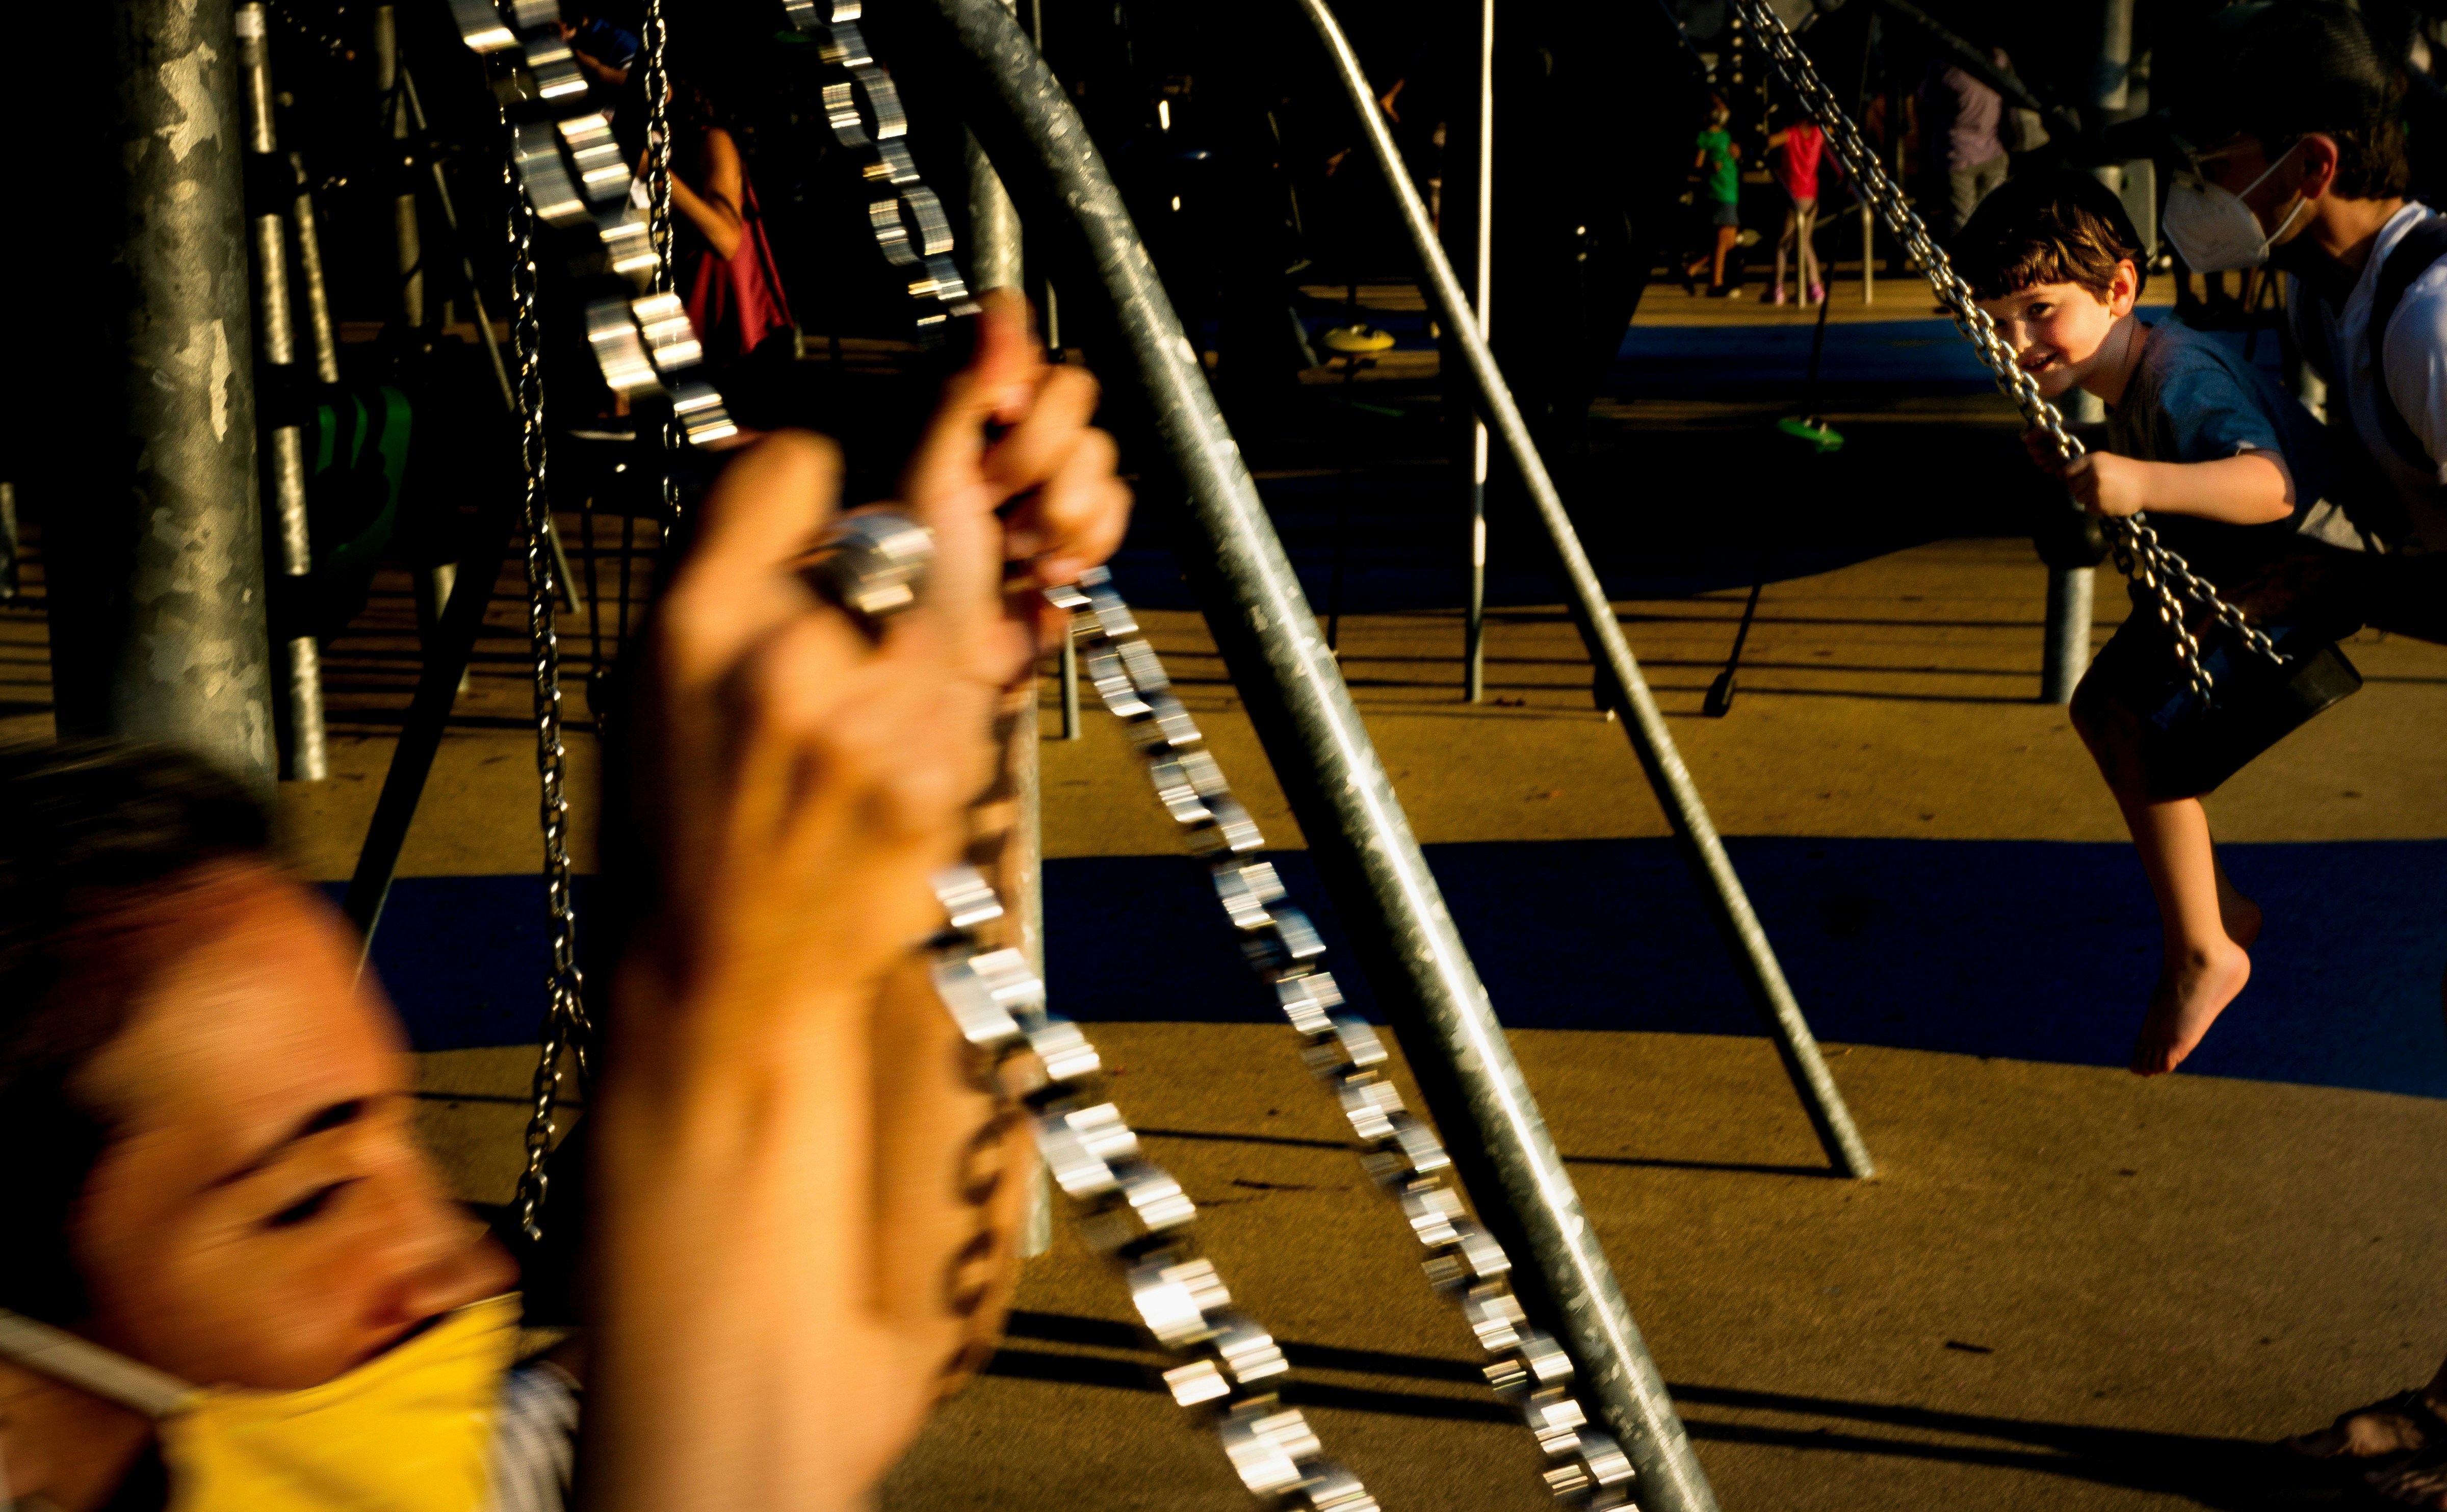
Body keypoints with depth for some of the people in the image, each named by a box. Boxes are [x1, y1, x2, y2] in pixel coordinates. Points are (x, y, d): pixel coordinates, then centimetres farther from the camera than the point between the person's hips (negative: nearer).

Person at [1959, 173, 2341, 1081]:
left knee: (2156, 733, -19)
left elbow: (2272, 486, -54)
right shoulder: (2119, 367, -6)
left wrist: (2147, 485, -69)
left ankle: (2202, 956, -2)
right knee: (2101, 705, 13)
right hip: (2216, 575, 10)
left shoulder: (2179, 383, -35)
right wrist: (2074, 467, 3)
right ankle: (2220, 911, 25)